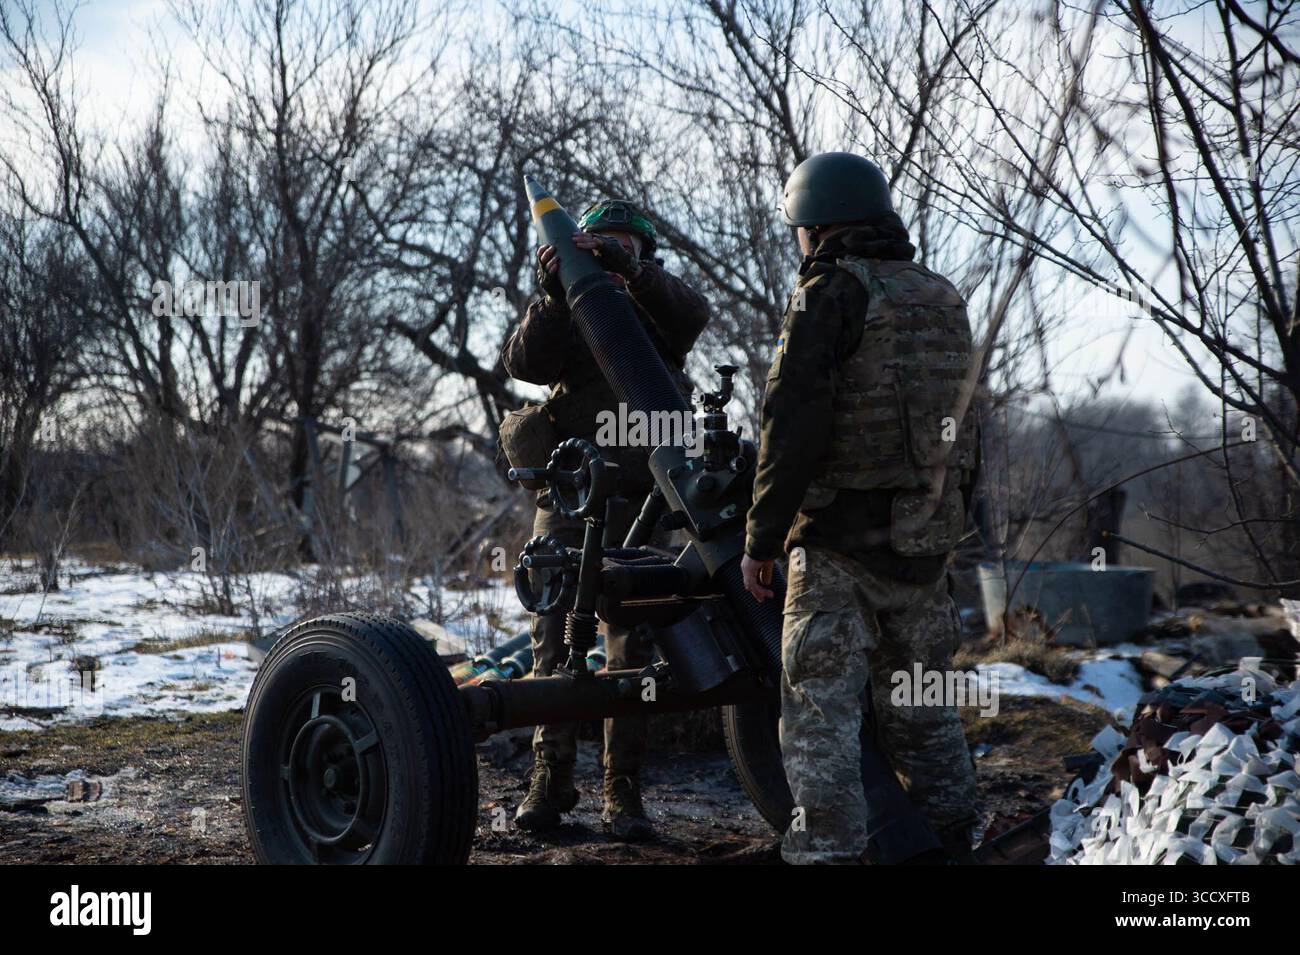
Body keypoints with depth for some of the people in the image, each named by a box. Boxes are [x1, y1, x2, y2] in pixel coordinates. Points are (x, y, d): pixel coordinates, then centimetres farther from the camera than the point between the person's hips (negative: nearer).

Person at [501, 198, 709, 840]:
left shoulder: (656, 311, 11)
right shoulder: (565, 315, 13)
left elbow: (693, 312, -13)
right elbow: (524, 363, -7)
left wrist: (630, 268, -27)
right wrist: (553, 294, -22)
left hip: (639, 500, -1)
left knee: (632, 646, -1)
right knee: (554, 640, -1)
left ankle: (622, 789, 3)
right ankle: (551, 779, 7)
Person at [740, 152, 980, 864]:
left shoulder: (831, 292, -10)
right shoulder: (944, 299, 13)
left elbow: (793, 423, -16)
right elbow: (952, 424, 15)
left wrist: (761, 537, -11)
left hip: (842, 539, -7)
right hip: (929, 539, 7)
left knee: (821, 716, -2)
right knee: (922, 712, 18)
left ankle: (830, 850, -4)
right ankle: (950, 842, 24)